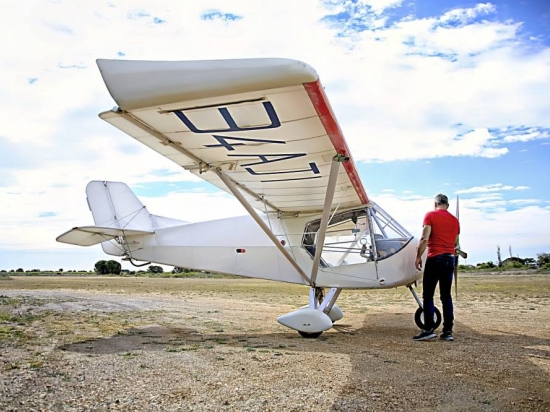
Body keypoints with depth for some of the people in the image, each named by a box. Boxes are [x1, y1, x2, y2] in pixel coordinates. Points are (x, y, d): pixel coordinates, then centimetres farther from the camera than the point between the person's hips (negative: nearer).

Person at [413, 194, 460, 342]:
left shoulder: (430, 215, -2)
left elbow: (424, 238, -11)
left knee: (428, 295, -1)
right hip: (450, 259, 5)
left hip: (435, 258, -5)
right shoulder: (454, 220, 12)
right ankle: (448, 331, 7)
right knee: (446, 295, 9)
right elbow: (455, 242, 16)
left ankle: (428, 329, -6)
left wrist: (418, 256, -6)